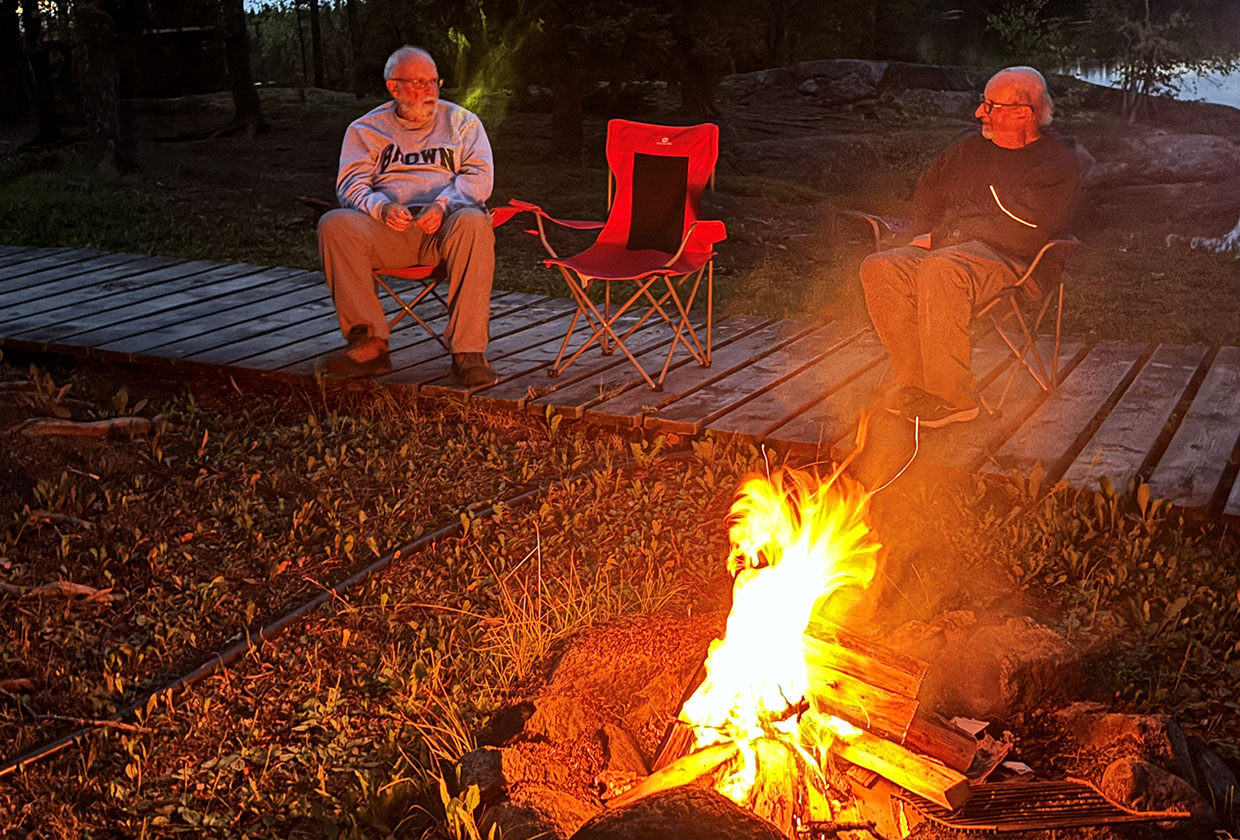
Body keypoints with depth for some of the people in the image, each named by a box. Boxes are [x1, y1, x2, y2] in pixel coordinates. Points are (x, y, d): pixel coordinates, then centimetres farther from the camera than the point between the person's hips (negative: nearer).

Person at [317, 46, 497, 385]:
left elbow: (479, 174, 4)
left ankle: (468, 350, -37)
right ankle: (369, 344, -29)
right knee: (335, 225, -29)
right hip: (388, 228, 1)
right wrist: (382, 207, -17)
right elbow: (351, 183, 6)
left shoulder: (462, 122, 18)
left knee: (473, 223, -37)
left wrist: (444, 205, -17)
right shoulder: (365, 129, 19)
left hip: (445, 224, -1)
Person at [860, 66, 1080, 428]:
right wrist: (928, 237, 9)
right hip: (946, 249, 7)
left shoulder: (1057, 161, 1)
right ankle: (915, 381, -22)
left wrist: (942, 238, -11)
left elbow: (1023, 234, -12)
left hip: (1010, 263, -7)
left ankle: (953, 398, -31)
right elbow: (927, 194, 32)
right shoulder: (971, 148, 23)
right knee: (880, 268, -23)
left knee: (939, 271, -39)